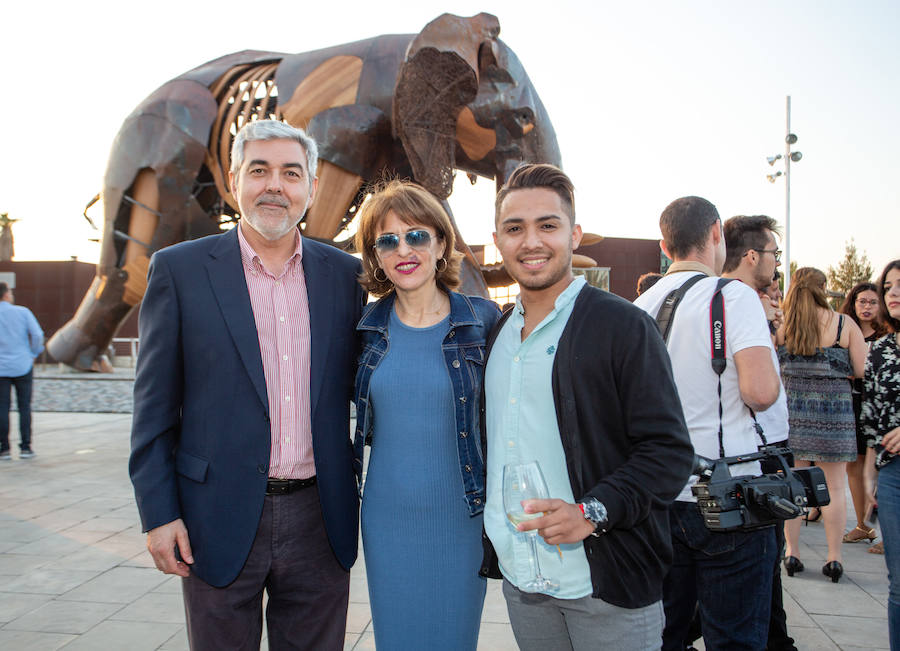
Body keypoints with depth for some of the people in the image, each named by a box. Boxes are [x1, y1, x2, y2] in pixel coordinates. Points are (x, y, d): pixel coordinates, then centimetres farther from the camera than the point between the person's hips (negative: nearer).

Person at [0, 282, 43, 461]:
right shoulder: (22, 312, -3)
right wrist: (33, 354, 6)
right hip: (23, 366, 0)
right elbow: (38, 334, -8)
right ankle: (25, 447, 5)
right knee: (24, 407, 5)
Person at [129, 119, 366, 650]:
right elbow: (155, 403, -1)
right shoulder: (179, 268, -2)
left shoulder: (344, 273, 4)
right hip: (220, 520, -2)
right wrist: (158, 513, -5)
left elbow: (357, 387, 10)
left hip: (320, 520, 2)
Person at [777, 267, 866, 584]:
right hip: (834, 409, -1)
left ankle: (791, 552, 13)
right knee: (834, 487, 7)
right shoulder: (845, 325, -5)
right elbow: (862, 370, -4)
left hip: (792, 408, 1)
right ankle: (834, 558, 13)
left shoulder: (780, 324, -3)